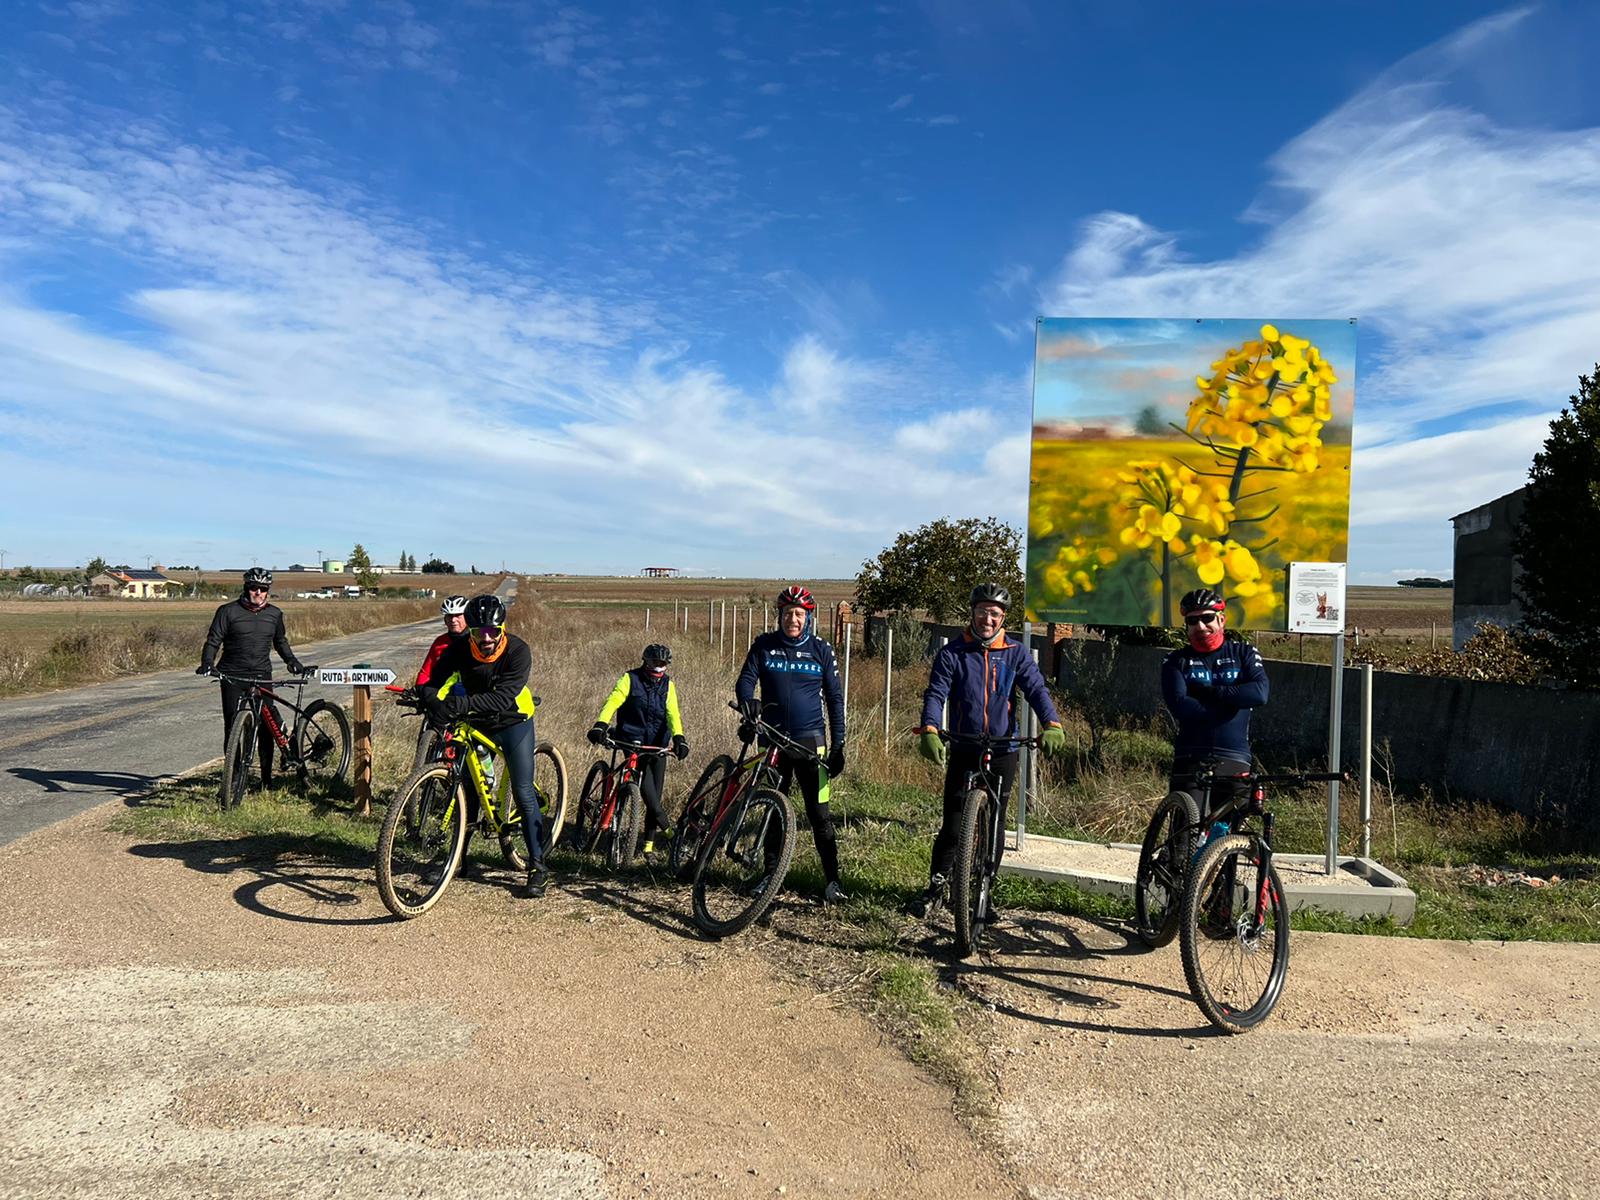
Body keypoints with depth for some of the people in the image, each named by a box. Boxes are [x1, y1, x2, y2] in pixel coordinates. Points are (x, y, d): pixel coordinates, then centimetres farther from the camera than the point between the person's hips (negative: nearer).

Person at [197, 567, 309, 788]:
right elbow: (213, 641, -2)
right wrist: (207, 664, -18)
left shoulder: (275, 614, 9)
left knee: (266, 727, -3)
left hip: (262, 677, 2)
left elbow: (281, 643, 22)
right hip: (233, 676, -2)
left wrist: (295, 664, 12)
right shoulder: (228, 611, -1)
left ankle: (267, 778, 5)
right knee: (233, 728, -3)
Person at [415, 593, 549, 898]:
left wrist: (460, 704, -52)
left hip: (513, 721, -3)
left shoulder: (518, 651, -28)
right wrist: (431, 700, -45)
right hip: (476, 723, 3)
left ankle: (538, 867, 0)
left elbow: (503, 698, -39)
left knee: (523, 793, -7)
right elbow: (434, 681, -21)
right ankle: (458, 854, 23)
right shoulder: (459, 649, -17)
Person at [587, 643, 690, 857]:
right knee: (645, 784, -23)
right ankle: (666, 827, -10)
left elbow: (672, 713, -7)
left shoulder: (668, 685, 6)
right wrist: (601, 724, -35)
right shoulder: (630, 679, -2)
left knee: (655, 795, 2)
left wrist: (678, 737, -26)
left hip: (658, 744, 3)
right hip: (633, 741, -3)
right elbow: (613, 701, -17)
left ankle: (649, 843, 11)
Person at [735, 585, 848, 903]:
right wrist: (748, 703, -25)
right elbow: (745, 681, -1)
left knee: (819, 814, -5)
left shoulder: (821, 650, 0)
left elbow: (834, 697, 3)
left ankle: (833, 880, 1)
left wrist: (838, 744, -2)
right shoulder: (764, 645, 3)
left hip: (810, 740, -2)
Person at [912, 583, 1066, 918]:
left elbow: (1036, 689, -8)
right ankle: (936, 886, 13)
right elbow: (936, 694, -11)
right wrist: (929, 731, -29)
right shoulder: (952, 653, -1)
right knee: (953, 825, -4)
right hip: (963, 750, -1)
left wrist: (1052, 725, -26)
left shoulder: (1015, 653, 2)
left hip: (1003, 751, 2)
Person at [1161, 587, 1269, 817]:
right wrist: (1232, 701, -10)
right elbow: (1180, 706, -9)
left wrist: (1208, 691, -10)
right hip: (1190, 761, -1)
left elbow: (1260, 693, -8)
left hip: (1233, 762, 1)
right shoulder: (1175, 662, 8)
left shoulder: (1244, 653, 11)